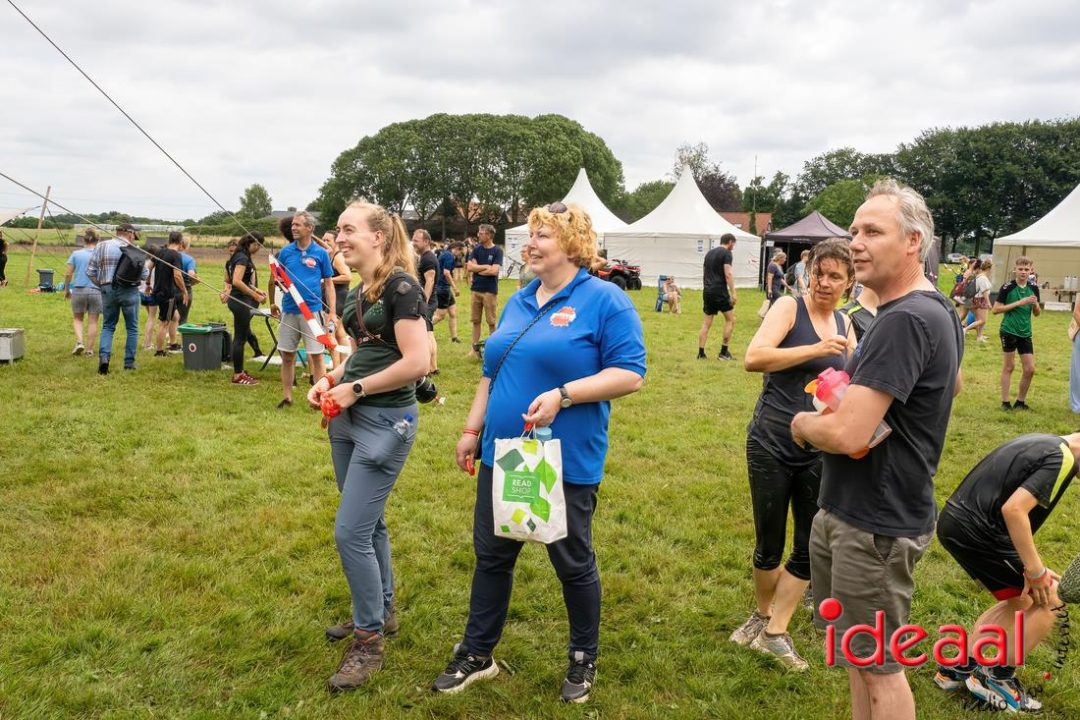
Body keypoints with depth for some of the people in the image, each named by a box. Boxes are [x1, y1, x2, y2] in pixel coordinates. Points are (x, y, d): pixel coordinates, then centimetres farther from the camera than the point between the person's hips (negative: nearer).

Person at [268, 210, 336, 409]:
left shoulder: (320, 253, -1)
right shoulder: (285, 251, 5)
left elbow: (329, 284, 2)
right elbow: (275, 279, 10)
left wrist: (332, 313, -5)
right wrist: (272, 303, -2)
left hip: (313, 311, -3)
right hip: (289, 311, 3)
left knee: (316, 355, 0)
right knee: (287, 355, 8)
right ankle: (287, 396, 18)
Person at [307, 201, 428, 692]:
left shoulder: (401, 287, -16)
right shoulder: (356, 294, 10)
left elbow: (416, 363, -22)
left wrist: (354, 389, -15)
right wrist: (330, 379, 3)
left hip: (386, 422, -9)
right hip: (349, 419, 9)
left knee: (351, 531, -7)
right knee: (368, 524, 18)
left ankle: (369, 641, 9)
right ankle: (379, 612, 36)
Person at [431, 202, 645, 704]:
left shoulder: (604, 300, -10)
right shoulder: (518, 301, 12)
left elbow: (630, 374, -17)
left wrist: (562, 395, -25)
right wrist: (473, 428, 12)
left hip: (566, 461, -6)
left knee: (572, 561, 10)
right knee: (491, 555, 14)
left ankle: (584, 659, 31)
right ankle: (477, 654, 30)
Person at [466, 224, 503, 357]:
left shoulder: (497, 251, -6)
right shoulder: (477, 249, 6)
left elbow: (494, 271, -16)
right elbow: (470, 267, -3)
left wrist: (477, 268, -5)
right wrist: (486, 266, -9)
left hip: (490, 291, -4)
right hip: (476, 290, 4)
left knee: (491, 322, 2)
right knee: (476, 321, 8)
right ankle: (475, 347, 15)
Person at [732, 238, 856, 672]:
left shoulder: (845, 324, 9)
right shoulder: (789, 307, -9)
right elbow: (754, 358, -25)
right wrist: (816, 350, -28)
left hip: (820, 451, 5)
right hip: (772, 445, -5)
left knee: (811, 547, 6)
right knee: (769, 545, 9)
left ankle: (775, 634, 19)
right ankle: (762, 616, 35)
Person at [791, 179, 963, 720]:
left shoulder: (903, 320, -25)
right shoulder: (938, 309, 8)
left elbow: (847, 435, -30)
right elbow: (952, 384, 27)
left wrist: (803, 423, -7)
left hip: (875, 523, -10)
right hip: (857, 509, 10)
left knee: (877, 665, 5)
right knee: (857, 647, 23)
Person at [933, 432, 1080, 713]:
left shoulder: (1043, 443, 16)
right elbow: (1013, 510, -24)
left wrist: (1033, 567, 20)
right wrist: (1035, 571, -16)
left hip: (953, 521, 9)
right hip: (975, 532, -9)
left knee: (1020, 602, 22)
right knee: (1051, 601, 3)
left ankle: (958, 669, 28)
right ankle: (996, 678, 13)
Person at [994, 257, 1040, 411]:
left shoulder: (1033, 288, 5)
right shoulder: (1008, 287, -9)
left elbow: (1037, 313, 13)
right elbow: (996, 309, -12)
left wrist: (1035, 304, -9)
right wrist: (1019, 303, -17)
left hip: (1025, 333, 5)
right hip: (1009, 331, -5)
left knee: (1030, 369, 4)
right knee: (1009, 367, 2)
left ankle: (1020, 401, 19)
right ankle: (1005, 402, 11)